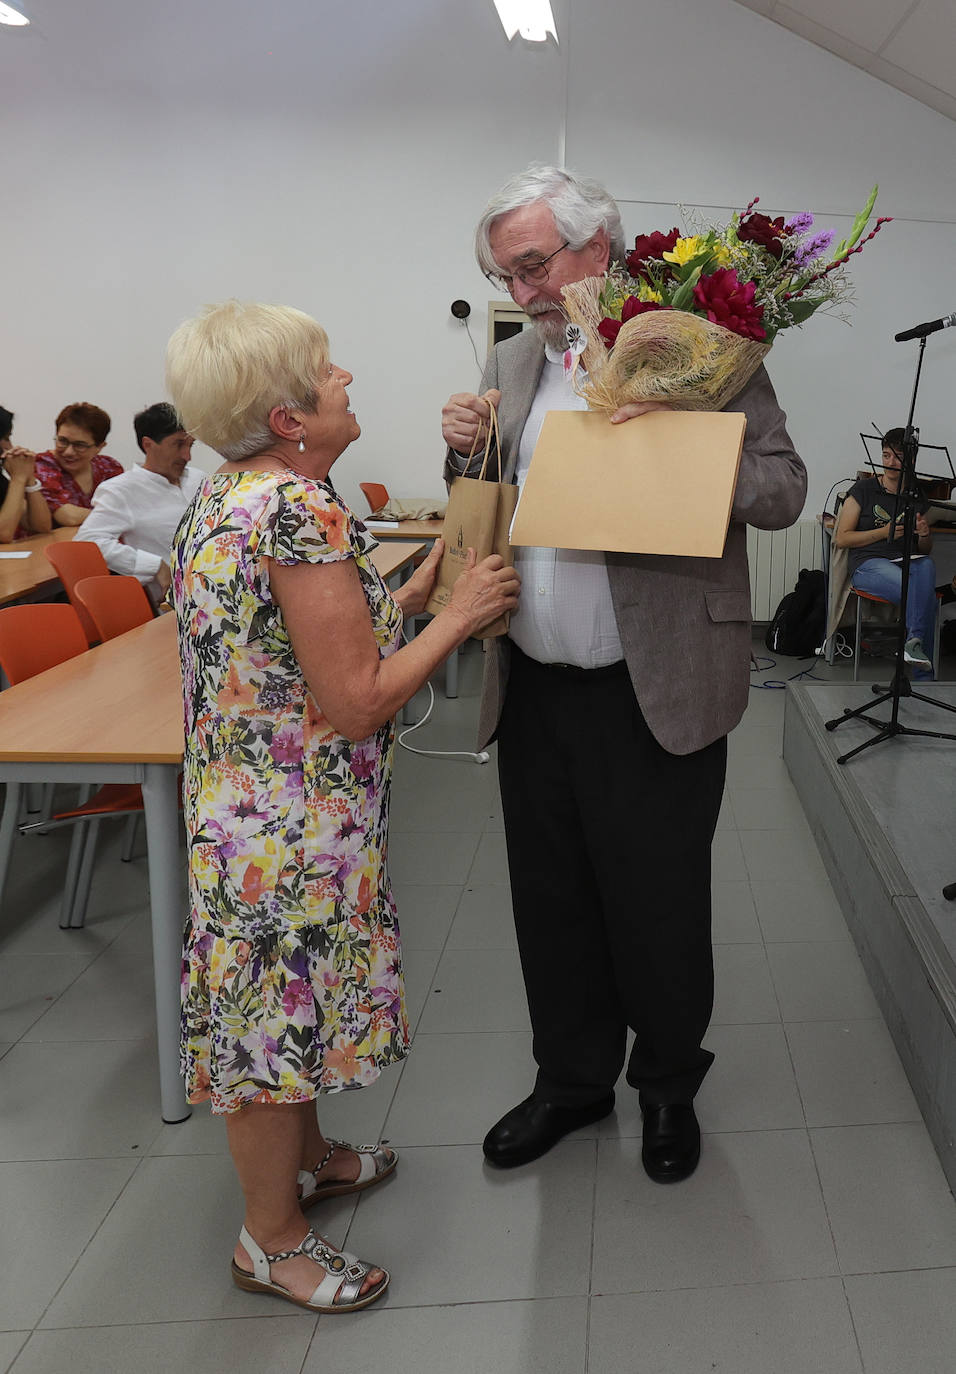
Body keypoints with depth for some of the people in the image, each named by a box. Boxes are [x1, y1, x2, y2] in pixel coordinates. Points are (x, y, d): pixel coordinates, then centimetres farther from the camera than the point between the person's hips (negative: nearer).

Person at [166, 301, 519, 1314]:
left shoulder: (221, 496, 7)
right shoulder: (303, 509, -24)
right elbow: (357, 703, -24)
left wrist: (410, 597, 11)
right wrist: (458, 615, -12)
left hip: (242, 803, 10)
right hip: (295, 823, -10)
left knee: (276, 1007, 25)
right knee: (279, 1013, 7)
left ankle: (305, 1156, 47)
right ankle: (272, 1238, 28)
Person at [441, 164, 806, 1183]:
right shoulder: (512, 363, 11)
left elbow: (783, 491, -9)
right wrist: (467, 452, -5)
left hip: (654, 692, -5)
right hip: (532, 688, 5)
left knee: (658, 907, 10)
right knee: (551, 903, 17)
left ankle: (668, 1085, 36)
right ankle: (571, 1079, 39)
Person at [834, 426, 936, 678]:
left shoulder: (917, 496, 17)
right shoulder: (864, 489, 6)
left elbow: (925, 550, 24)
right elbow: (841, 538, 1)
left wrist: (924, 534, 0)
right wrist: (884, 532, -8)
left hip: (909, 562, 3)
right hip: (869, 563, -3)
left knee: (927, 566, -36)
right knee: (926, 596, -33)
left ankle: (914, 641, -40)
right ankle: (923, 675, -34)